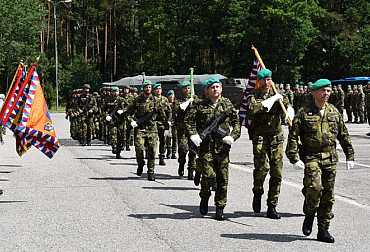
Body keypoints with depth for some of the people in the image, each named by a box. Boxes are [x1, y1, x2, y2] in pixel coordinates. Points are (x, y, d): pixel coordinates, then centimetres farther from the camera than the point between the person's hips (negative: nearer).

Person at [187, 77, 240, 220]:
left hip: (222, 146, 2)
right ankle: (204, 198, 17)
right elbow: (190, 120, 8)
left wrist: (233, 136, 0)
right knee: (208, 174, -13)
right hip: (205, 146, -2)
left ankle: (220, 209, 11)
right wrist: (193, 135, -7)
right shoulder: (200, 106, 5)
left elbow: (236, 122, 14)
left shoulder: (227, 104, 9)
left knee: (223, 178, 1)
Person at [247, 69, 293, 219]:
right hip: (260, 137, -3)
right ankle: (257, 193, 10)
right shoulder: (253, 96, -1)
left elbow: (288, 105, -5)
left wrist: (289, 112, -28)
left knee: (277, 173, 1)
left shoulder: (278, 95, 9)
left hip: (277, 137, 3)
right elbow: (255, 108, -21)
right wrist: (273, 99, -19)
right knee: (262, 167, -21)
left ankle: (272, 208, 10)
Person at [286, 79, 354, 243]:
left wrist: (350, 156, 17)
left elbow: (344, 136, 18)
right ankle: (309, 214, 7)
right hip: (311, 156, -4)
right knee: (314, 187, -22)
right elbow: (293, 136, -2)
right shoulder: (304, 112, -2)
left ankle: (323, 231, 13)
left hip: (330, 158, 4)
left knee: (328, 195, 4)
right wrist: (294, 158, -9)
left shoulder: (334, 112, 10)